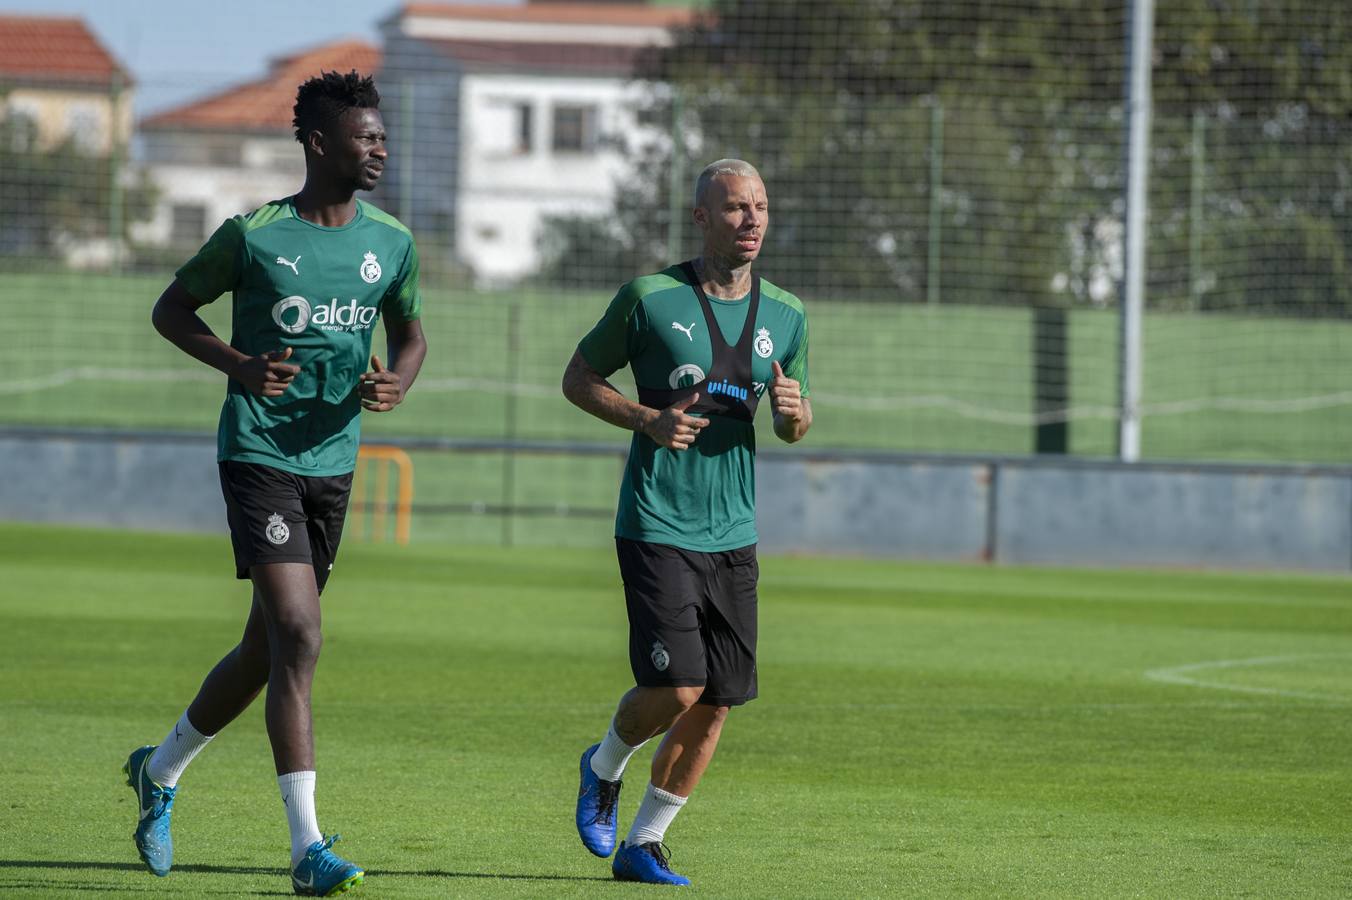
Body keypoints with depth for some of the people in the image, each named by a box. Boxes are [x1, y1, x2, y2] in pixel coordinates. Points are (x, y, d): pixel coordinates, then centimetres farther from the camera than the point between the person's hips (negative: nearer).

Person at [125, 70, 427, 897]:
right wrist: (239, 365, -13)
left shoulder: (392, 244, 5)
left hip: (333, 461, 6)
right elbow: (172, 309, 4)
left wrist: (397, 386, -4)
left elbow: (411, 334, 19)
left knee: (265, 652, 14)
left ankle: (160, 772, 39)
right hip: (259, 452, -6)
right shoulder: (255, 235, -7)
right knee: (299, 638, -17)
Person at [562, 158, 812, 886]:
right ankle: (604, 768, 16)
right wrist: (647, 419, -14)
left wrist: (794, 411, -7)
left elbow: (793, 427, 18)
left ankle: (643, 844, 16)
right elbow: (579, 376, 3)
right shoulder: (650, 299, -7)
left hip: (733, 535, 5)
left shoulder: (785, 316, 7)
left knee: (717, 704, 2)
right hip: (656, 526, -5)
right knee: (676, 687, -16)